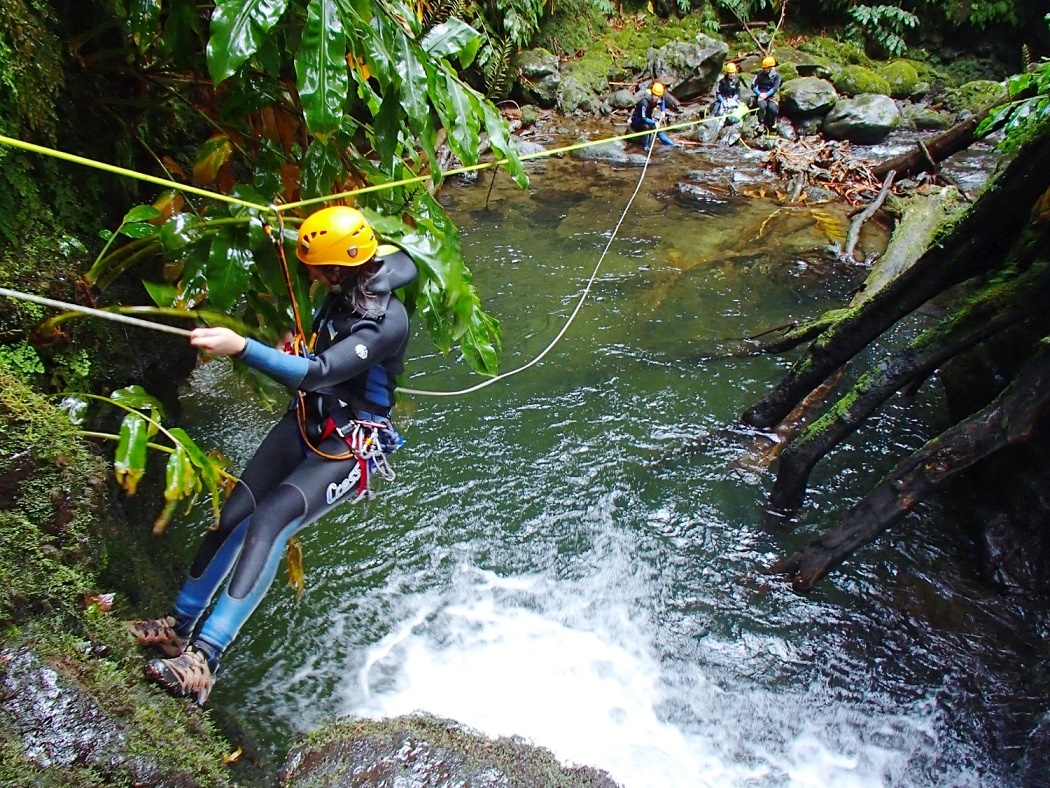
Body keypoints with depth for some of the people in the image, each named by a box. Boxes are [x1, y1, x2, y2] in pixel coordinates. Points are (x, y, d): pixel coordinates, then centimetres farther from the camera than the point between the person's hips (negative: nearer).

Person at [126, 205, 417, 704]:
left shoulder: (385, 321, -26)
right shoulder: (345, 293, -1)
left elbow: (317, 374, -39)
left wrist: (241, 347, -46)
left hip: (348, 448, -8)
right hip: (306, 424, 8)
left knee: (268, 522, -26)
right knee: (232, 516, 3)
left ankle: (203, 661, -26)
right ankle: (180, 625, 22)